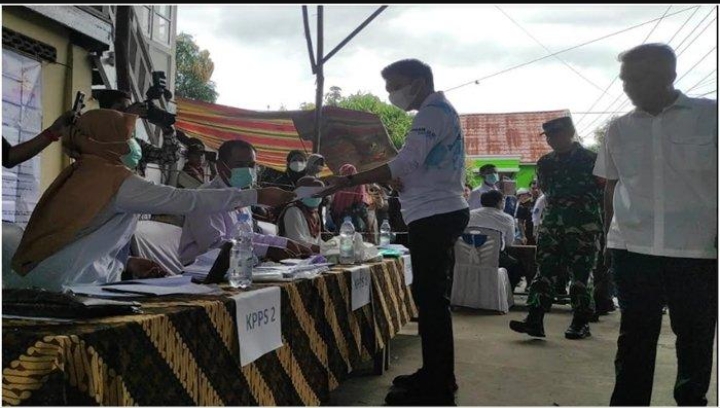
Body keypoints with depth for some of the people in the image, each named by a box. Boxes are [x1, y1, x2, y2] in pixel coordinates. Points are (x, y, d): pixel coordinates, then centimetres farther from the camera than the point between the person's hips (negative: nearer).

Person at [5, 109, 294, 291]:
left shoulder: (86, 174, 13)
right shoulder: (115, 179, -14)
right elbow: (188, 200, -17)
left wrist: (128, 263, 1)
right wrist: (258, 196, -14)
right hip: (67, 287, -9)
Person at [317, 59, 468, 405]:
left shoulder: (433, 111, -10)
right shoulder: (439, 111, 23)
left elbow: (405, 164, -20)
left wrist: (349, 181, -18)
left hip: (434, 216, -11)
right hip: (438, 215, 11)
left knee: (431, 298, -8)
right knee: (431, 297, 13)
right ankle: (435, 375, 22)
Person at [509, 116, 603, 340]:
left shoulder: (590, 159, -1)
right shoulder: (545, 162, 13)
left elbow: (602, 193, 0)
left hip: (584, 226, -4)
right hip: (552, 223, 5)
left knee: (581, 273, 0)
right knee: (544, 270, -4)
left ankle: (581, 322, 10)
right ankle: (535, 319, -7)